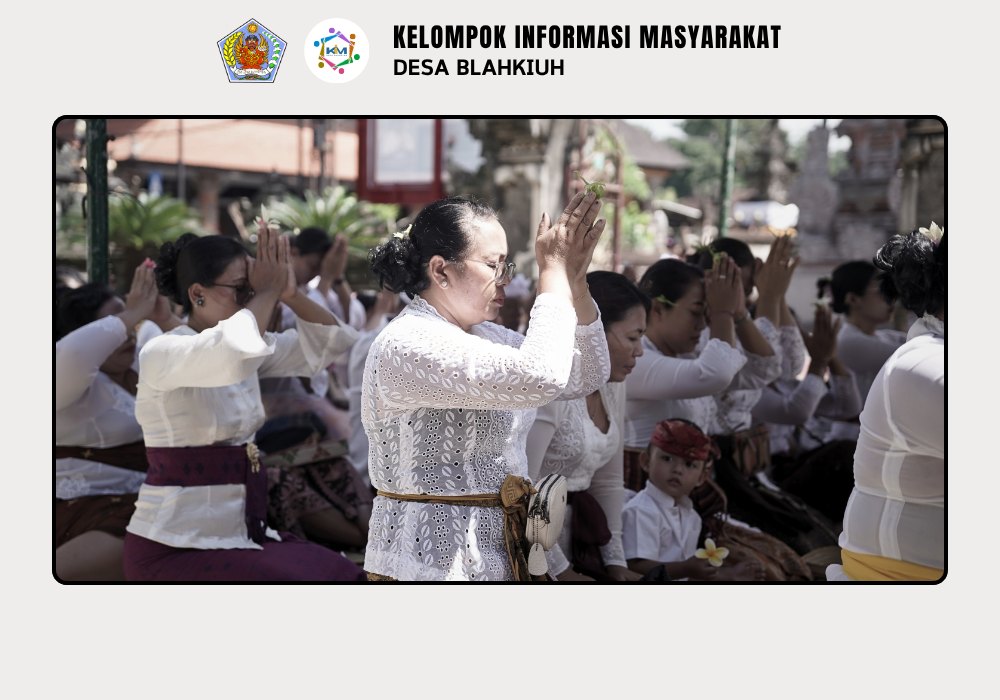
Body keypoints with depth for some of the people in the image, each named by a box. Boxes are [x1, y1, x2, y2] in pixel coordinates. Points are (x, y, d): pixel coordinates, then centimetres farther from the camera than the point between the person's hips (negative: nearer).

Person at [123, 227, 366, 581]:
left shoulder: (251, 350, 10)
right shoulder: (161, 353, -15)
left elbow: (332, 342, 8)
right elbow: (234, 348, -36)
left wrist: (291, 294, -8)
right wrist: (267, 292, -18)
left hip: (245, 535, 8)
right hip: (174, 550, -8)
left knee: (343, 576, -8)